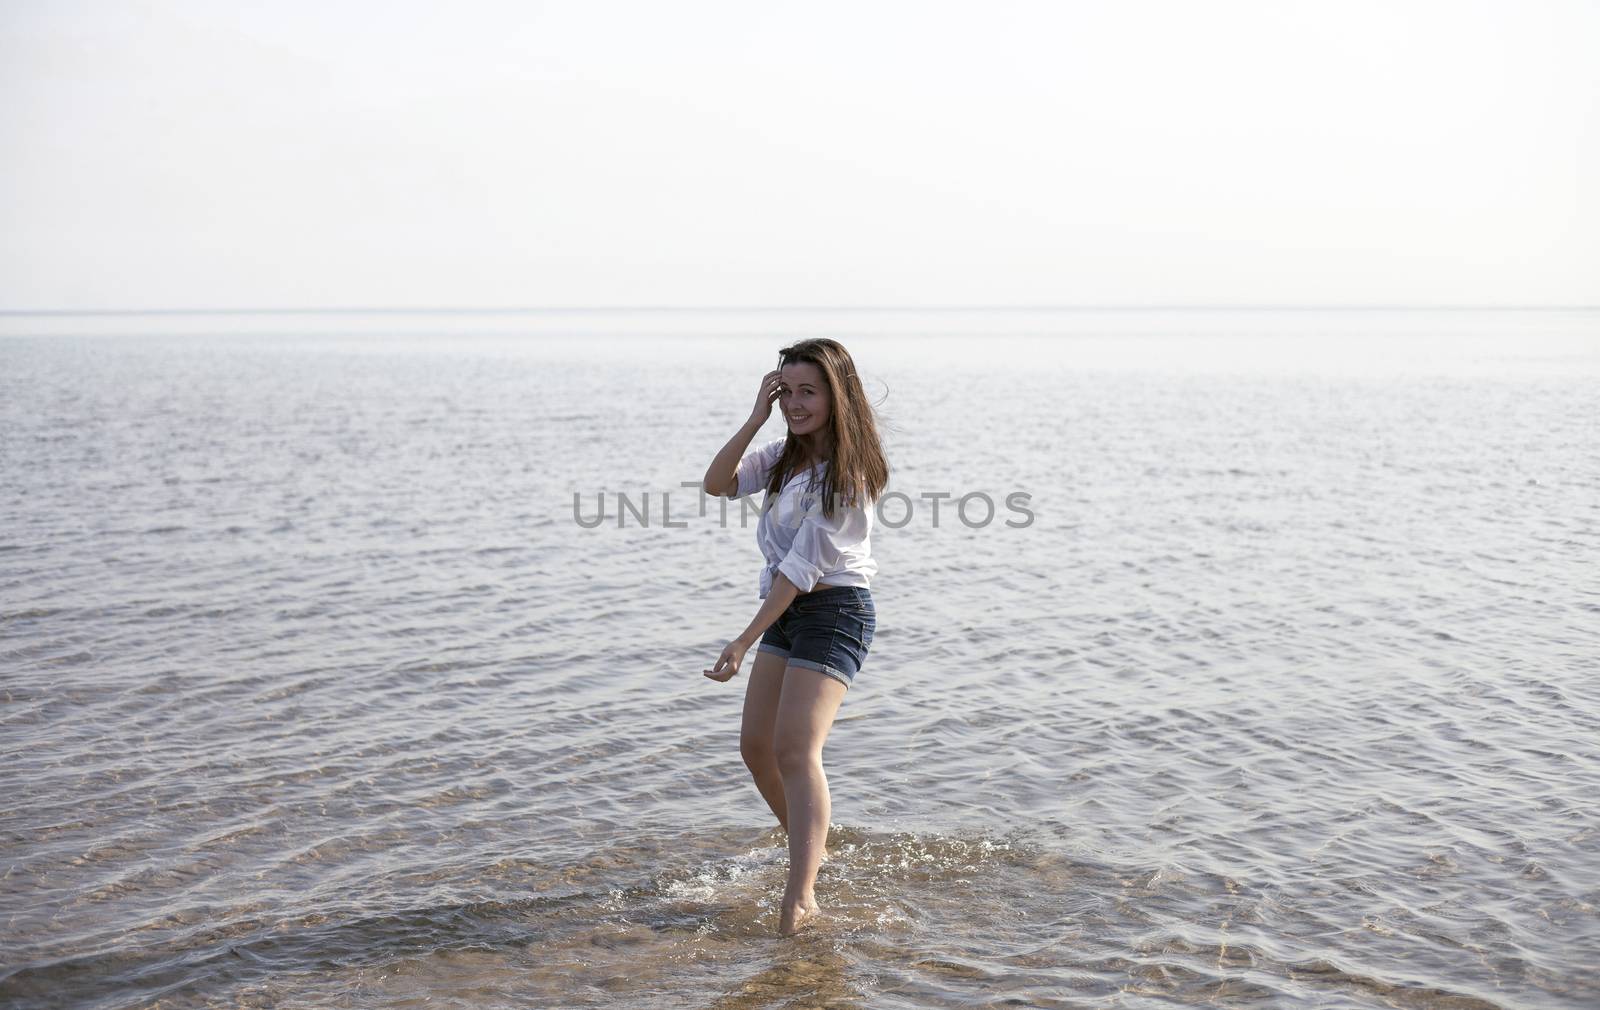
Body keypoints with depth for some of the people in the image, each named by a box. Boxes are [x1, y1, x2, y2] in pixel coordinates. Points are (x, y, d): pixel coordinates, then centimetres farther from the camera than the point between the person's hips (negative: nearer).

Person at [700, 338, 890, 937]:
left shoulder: (847, 475, -18)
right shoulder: (788, 453, 9)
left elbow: (803, 568, -21)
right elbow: (717, 484, 1)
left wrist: (743, 642, -21)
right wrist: (756, 419, -10)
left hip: (834, 611, -9)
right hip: (787, 611, 9)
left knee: (796, 747, -21)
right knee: (756, 745, 10)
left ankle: (800, 900, -24)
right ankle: (811, 849, 32)